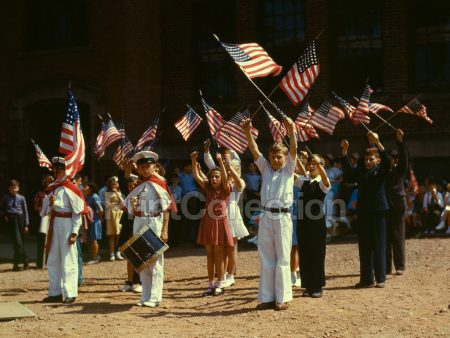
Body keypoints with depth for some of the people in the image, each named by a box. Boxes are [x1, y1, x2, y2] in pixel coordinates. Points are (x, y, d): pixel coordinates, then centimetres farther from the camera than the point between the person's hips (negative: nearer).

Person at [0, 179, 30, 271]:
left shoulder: (21, 198, 1)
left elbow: (25, 211, 4)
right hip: (10, 220, 0)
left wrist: (26, 225, 1)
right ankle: (25, 260, -3)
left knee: (18, 242, 5)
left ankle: (16, 264, 16)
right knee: (17, 242, -9)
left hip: (20, 219, 0)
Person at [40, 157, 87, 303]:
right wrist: (51, 204, -7)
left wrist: (74, 232, -15)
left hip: (66, 224, -8)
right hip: (53, 225, 8)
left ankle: (70, 294, 2)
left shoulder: (70, 188, -8)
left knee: (68, 261, -4)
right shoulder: (51, 188, 13)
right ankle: (55, 292, 20)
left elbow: (78, 212, -10)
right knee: (52, 261, 11)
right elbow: (45, 211, 16)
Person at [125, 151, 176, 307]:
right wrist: (132, 204, -5)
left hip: (154, 224, -6)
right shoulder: (138, 185, 12)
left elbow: (166, 209, -8)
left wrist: (164, 230, -14)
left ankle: (155, 297, 3)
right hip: (139, 224, 6)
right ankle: (145, 297, 16)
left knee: (155, 261, -2)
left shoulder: (159, 184, -5)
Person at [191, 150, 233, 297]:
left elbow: (225, 178, -25)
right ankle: (211, 284, 16)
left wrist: (220, 161, -35)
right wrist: (193, 161, -20)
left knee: (218, 255, 2)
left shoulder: (225, 190, -6)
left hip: (220, 224, -4)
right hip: (208, 224, 4)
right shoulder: (208, 189, 4)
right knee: (209, 255, 9)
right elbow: (197, 176, -6)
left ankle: (220, 285, 11)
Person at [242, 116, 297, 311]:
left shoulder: (288, 170, 7)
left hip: (283, 217, -3)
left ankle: (282, 298, 5)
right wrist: (247, 132, -10)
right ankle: (267, 298, 12)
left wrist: (291, 131, -24)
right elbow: (254, 150, 4)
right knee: (266, 259, 6)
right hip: (266, 217, 3)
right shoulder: (266, 169, 14)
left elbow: (294, 149, -9)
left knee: (282, 259, 0)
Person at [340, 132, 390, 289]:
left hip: (378, 211, -4)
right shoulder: (360, 172, 12)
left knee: (378, 246, 0)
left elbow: (387, 160, -15)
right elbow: (347, 168, 1)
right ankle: (366, 279, 12)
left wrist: (377, 142, -26)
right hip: (363, 212, 4)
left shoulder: (381, 171, 1)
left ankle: (380, 278, 7)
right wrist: (344, 151, -13)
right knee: (364, 246, 6)